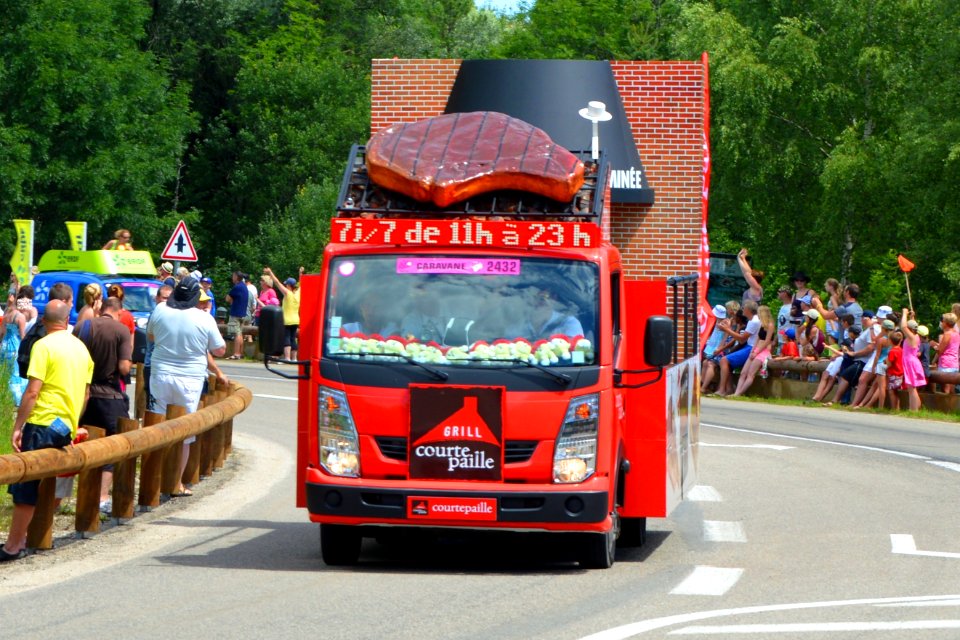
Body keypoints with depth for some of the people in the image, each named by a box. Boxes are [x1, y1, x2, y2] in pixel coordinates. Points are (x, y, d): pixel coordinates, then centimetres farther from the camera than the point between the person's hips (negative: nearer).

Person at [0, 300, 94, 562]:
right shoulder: (81, 348, 12)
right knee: (30, 486, 14)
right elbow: (85, 393, 18)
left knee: (25, 486, -4)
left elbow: (32, 392, -15)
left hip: (43, 423, -7)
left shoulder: (43, 346, -10)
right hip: (67, 427, 7)